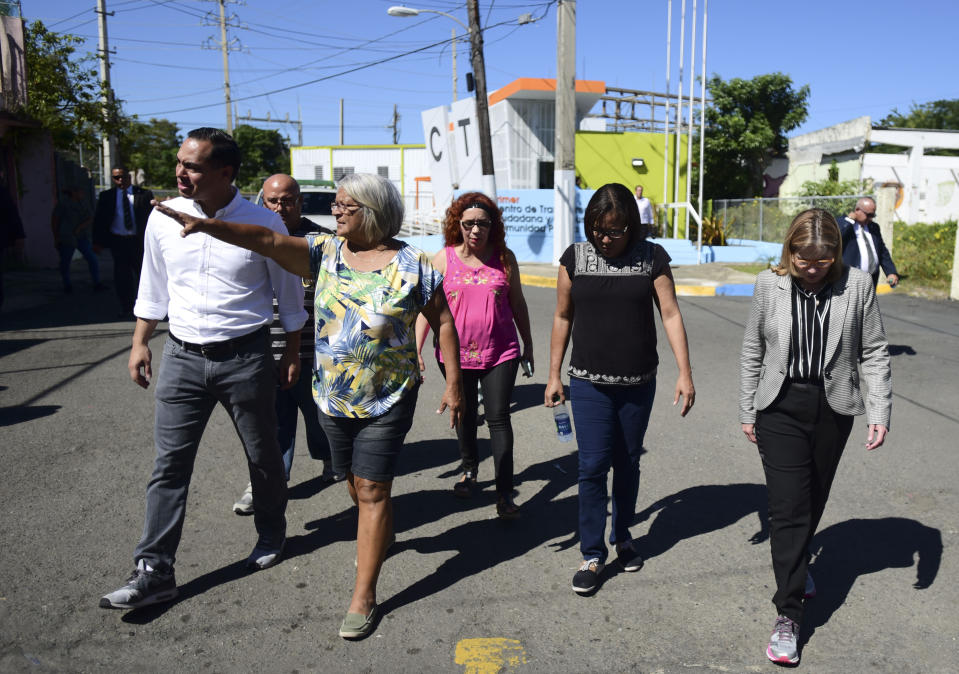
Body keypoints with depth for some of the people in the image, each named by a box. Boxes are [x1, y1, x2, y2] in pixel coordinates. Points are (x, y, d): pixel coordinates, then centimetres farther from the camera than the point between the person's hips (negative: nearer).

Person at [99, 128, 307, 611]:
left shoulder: (263, 224, -10)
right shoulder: (164, 217, -1)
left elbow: (288, 290, 1)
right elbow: (153, 286, 11)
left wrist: (292, 352, 5)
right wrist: (140, 343, 12)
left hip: (245, 357, -2)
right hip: (183, 355, 2)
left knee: (262, 455, 13)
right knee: (170, 463, 2)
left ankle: (271, 534, 37)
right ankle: (154, 572, 11)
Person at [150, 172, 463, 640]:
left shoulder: (413, 266, -9)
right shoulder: (324, 252, -1)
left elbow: (443, 323, -4)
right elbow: (265, 240, -13)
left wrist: (453, 384, -6)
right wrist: (205, 225, -25)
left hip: (388, 400, -4)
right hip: (332, 398, 4)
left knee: (372, 490, -2)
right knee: (355, 482, 19)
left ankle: (363, 596, 8)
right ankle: (380, 537, 49)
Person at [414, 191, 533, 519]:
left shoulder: (504, 257, 1)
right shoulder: (443, 259, -2)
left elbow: (517, 303, 9)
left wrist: (528, 345, 12)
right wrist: (416, 351, -7)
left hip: (500, 353, -1)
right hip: (455, 354, 1)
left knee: (498, 417, -4)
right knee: (464, 415, 16)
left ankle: (504, 493, 1)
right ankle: (469, 468, 42)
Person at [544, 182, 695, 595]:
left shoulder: (651, 258, -3)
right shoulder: (575, 258, -2)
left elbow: (670, 315, -4)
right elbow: (562, 318, 5)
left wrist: (684, 372, -10)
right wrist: (554, 375, 5)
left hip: (638, 384, 1)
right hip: (589, 384, -1)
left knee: (627, 464, 13)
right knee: (593, 466, -3)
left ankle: (622, 537, 35)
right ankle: (592, 554, 11)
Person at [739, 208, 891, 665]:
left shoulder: (857, 285, -5)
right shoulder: (770, 285, -5)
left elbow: (874, 353, 1)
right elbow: (753, 352, 4)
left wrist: (879, 412, -5)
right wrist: (747, 411, 6)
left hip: (833, 409, 2)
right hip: (781, 408, -1)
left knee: (813, 500, 17)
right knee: (788, 508, -5)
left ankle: (797, 563, 46)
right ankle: (788, 614, 2)